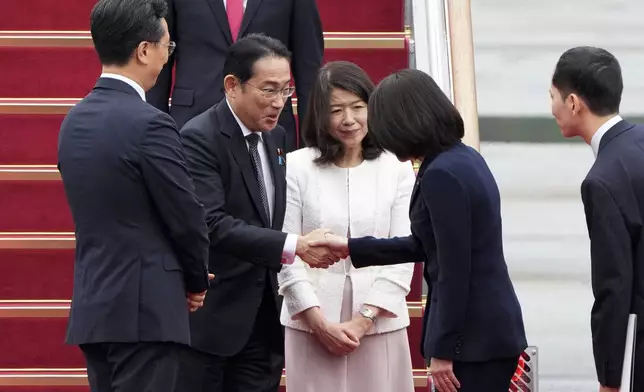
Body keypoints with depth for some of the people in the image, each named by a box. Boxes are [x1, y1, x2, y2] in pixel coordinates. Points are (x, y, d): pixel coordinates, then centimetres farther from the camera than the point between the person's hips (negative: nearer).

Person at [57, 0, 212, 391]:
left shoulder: (75, 120, 9)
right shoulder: (149, 125, -16)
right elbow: (187, 219, -12)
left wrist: (185, 274, 15)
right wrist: (196, 281, 8)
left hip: (93, 306, 8)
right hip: (145, 310, -8)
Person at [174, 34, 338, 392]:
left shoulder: (276, 137, 11)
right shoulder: (199, 138, -14)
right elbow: (212, 224, -24)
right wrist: (294, 247, -28)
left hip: (264, 317, 7)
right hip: (211, 316, -7)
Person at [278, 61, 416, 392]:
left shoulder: (397, 169, 3)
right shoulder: (296, 167, 0)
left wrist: (362, 321, -7)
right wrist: (321, 324, -7)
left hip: (379, 324, 1)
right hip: (312, 326, -1)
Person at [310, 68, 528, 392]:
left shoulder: (441, 175, -18)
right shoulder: (463, 158, 12)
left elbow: (454, 268, -19)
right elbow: (425, 245, 21)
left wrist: (442, 350, -15)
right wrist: (351, 249, 26)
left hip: (473, 335, -10)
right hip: (492, 327, 10)